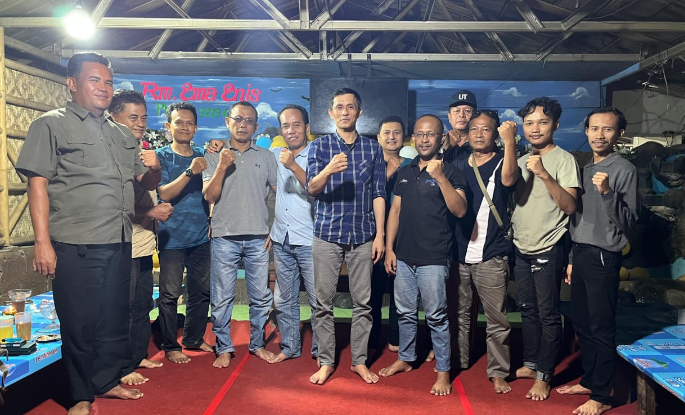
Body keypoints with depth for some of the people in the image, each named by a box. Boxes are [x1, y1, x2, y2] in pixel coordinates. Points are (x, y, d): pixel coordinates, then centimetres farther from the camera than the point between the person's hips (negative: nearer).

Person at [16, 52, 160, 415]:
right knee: (79, 323, 4)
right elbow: (37, 183, -7)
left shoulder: (122, 135, 17)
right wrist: (43, 242, -14)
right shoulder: (52, 124, 1)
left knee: (115, 319, 14)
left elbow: (147, 182, 21)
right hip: (75, 247, -5)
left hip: (119, 244, 6)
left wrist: (154, 167, -4)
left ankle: (107, 381, 33)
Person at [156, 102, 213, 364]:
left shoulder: (202, 156, 10)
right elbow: (165, 194, -13)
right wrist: (190, 172, -24)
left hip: (200, 235, 4)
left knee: (201, 291, 11)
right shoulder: (161, 156, -2)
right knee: (170, 293, 1)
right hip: (172, 237, -4)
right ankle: (170, 346, 15)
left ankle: (194, 339, 26)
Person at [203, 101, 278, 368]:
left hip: (258, 238, 1)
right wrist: (222, 167, -14)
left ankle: (257, 344, 25)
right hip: (224, 237, -1)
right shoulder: (215, 156, 5)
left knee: (261, 296, 8)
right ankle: (224, 348, 18)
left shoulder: (266, 156, 9)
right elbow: (209, 196, -2)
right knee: (222, 298, 4)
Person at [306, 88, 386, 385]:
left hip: (363, 236, 1)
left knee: (362, 302, 6)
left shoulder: (373, 148, 8)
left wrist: (380, 234, 1)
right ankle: (326, 362, 16)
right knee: (323, 302, 3)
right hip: (327, 234, -1)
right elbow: (311, 188, -6)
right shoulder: (320, 146, 4)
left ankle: (359, 361, 19)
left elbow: (378, 193, 7)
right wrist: (328, 170, -28)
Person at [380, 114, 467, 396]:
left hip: (434, 259, -5)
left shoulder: (449, 172, -5)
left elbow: (459, 210, -18)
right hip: (404, 256, 5)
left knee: (436, 317, 3)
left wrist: (440, 177, -27)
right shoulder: (405, 172, 11)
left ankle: (443, 371, 17)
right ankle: (405, 358, 34)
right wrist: (389, 248, 6)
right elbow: (395, 210, 12)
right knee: (405, 312, 17)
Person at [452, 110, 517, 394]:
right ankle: (458, 361, 30)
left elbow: (509, 179, -25)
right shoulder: (459, 164, 12)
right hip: (459, 253, 4)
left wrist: (510, 140, -31)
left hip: (490, 256, -4)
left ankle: (498, 372, 14)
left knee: (496, 318, 1)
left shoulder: (501, 163, 0)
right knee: (459, 313, 15)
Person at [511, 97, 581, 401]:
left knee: (547, 314, 0)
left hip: (548, 250, -6)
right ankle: (530, 364, 29)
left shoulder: (564, 159, -8)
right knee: (527, 310, 15)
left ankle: (544, 376, 12)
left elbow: (570, 206, -18)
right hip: (521, 248, 6)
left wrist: (544, 174, -26)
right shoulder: (522, 161, 12)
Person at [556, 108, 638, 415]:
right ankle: (589, 381, 30)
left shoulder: (624, 170, -7)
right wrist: (573, 259, 17)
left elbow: (628, 221, -12)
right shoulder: (585, 169, 13)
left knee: (601, 328, -1)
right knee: (582, 324, 15)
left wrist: (607, 192, -26)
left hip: (603, 257, -7)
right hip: (580, 254, 7)